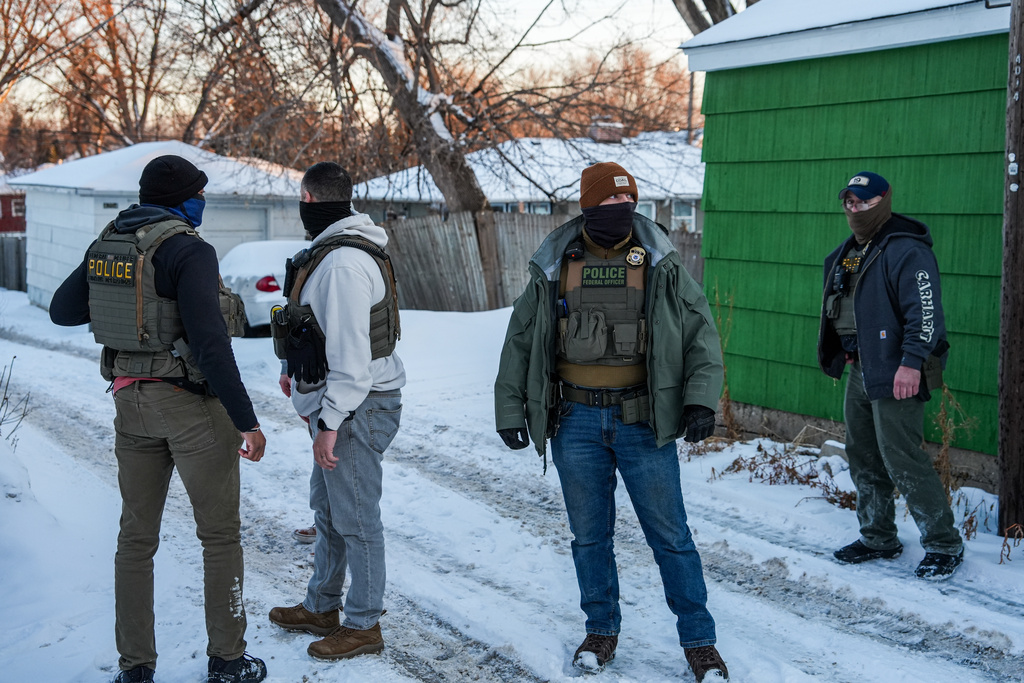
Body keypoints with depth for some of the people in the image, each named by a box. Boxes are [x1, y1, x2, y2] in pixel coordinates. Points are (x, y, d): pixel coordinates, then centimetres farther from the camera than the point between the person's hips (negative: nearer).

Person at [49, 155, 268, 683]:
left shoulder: (105, 245, 5)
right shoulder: (189, 251, -17)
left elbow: (62, 311, 17)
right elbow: (209, 343, -25)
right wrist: (246, 420, -20)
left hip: (132, 401, 6)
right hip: (193, 403, -6)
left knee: (136, 536, 14)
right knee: (220, 534, 9)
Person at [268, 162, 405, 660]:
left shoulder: (344, 263, -22)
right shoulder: (334, 252, 12)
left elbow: (350, 355, -25)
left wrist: (329, 423, -23)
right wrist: (307, 391, 27)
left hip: (354, 410, -11)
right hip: (343, 405, 11)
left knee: (355, 518, 0)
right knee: (327, 509, 20)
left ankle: (363, 626, 13)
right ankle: (321, 608, 35)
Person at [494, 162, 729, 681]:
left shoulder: (661, 266, 0)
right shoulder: (553, 269, 4)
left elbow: (701, 334, 1)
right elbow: (520, 342, 10)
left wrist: (701, 401, -11)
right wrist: (510, 410, 7)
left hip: (643, 420, -1)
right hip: (576, 423, 2)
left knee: (669, 535, 2)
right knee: (589, 535, 11)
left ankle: (699, 641, 15)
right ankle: (601, 630, 29)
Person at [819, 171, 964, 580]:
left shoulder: (907, 251, -13)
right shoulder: (847, 254, 16)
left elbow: (925, 313, -20)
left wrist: (911, 362, -27)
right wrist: (835, 357, 23)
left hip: (896, 377, -9)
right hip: (860, 373, 9)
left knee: (901, 461, -9)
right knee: (863, 458, 14)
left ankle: (944, 545, 4)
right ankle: (878, 539, 28)